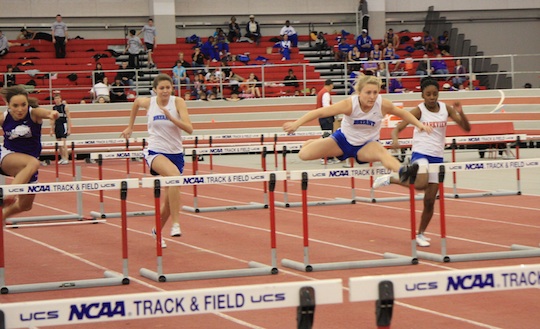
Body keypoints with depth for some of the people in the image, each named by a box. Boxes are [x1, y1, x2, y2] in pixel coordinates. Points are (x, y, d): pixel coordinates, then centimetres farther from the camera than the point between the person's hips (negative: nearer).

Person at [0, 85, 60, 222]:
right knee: (33, 163, -39)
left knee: (25, 205, 15)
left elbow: (45, 113, -40)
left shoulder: (34, 113, -16)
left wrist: (52, 114, -62)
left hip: (28, 162, 3)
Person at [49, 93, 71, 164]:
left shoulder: (65, 107, -4)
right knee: (59, 143, 7)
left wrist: (69, 129, -9)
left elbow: (68, 118, -4)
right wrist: (52, 129, 11)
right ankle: (62, 158, 15)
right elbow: (52, 119, 15)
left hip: (63, 125, -5)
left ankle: (66, 158, -12)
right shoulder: (54, 108, 9)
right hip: (57, 126, 5)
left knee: (63, 142, -12)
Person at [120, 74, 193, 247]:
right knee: (174, 173, -36)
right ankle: (175, 223, -38)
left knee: (169, 199, 9)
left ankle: (157, 230, 38)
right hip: (155, 152, -2)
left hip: (176, 153, 2)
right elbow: (136, 102, 23)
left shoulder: (178, 102, -6)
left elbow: (189, 129, -15)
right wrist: (130, 126, 29)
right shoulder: (148, 102, -2)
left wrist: (171, 117, -28)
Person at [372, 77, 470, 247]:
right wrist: (395, 140, -37)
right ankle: (389, 179, -10)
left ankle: (421, 234, 19)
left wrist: (460, 113, -16)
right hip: (420, 154, -4)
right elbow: (397, 128, -15)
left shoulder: (446, 108, 3)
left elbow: (466, 128, 3)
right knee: (421, 184, -34)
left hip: (438, 157, 4)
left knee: (430, 200, 4)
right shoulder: (419, 110, -9)